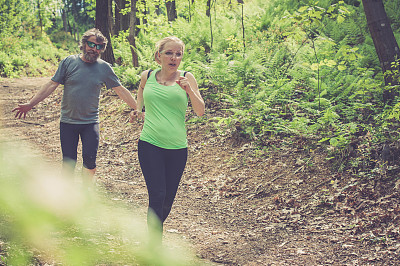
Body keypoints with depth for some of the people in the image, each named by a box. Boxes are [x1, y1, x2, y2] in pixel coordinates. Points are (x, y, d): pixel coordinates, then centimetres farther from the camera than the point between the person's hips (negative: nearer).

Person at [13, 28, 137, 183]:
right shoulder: (69, 62, -1)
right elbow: (52, 85, 0)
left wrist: (138, 108, 3)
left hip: (90, 122, 0)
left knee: (89, 159, -10)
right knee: (68, 162, 3)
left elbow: (120, 90, 6)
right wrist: (30, 104, -5)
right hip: (68, 122, 0)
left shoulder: (104, 68, 1)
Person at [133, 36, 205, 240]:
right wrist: (139, 110, 18)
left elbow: (200, 112, -6)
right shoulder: (147, 76, 4)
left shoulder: (186, 78, 1)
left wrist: (188, 90, -20)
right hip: (149, 146, -1)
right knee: (157, 196, -11)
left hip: (177, 148, 1)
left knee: (168, 200, 10)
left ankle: (154, 234, 35)